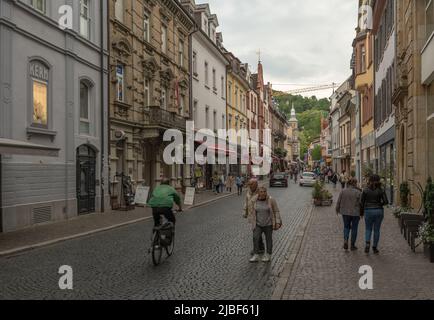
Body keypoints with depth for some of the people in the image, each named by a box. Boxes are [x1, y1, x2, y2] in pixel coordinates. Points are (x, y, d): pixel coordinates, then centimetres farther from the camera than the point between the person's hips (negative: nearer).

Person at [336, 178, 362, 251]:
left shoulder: (343, 191, -3)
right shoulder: (358, 192, -9)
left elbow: (339, 202, 2)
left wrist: (337, 210, 17)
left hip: (345, 212, 2)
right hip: (355, 213, -2)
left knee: (346, 227, 17)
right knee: (354, 228, 10)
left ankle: (345, 240, -6)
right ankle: (352, 245, 15)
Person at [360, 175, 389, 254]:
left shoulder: (366, 190, -4)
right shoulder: (381, 190, -4)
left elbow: (362, 202, -3)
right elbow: (386, 201, -9)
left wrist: (362, 211, 9)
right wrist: (380, 204, 11)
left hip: (368, 211, 0)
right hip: (379, 211, 0)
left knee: (368, 229, 13)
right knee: (377, 230, 11)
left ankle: (367, 243, -9)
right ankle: (375, 247, 15)